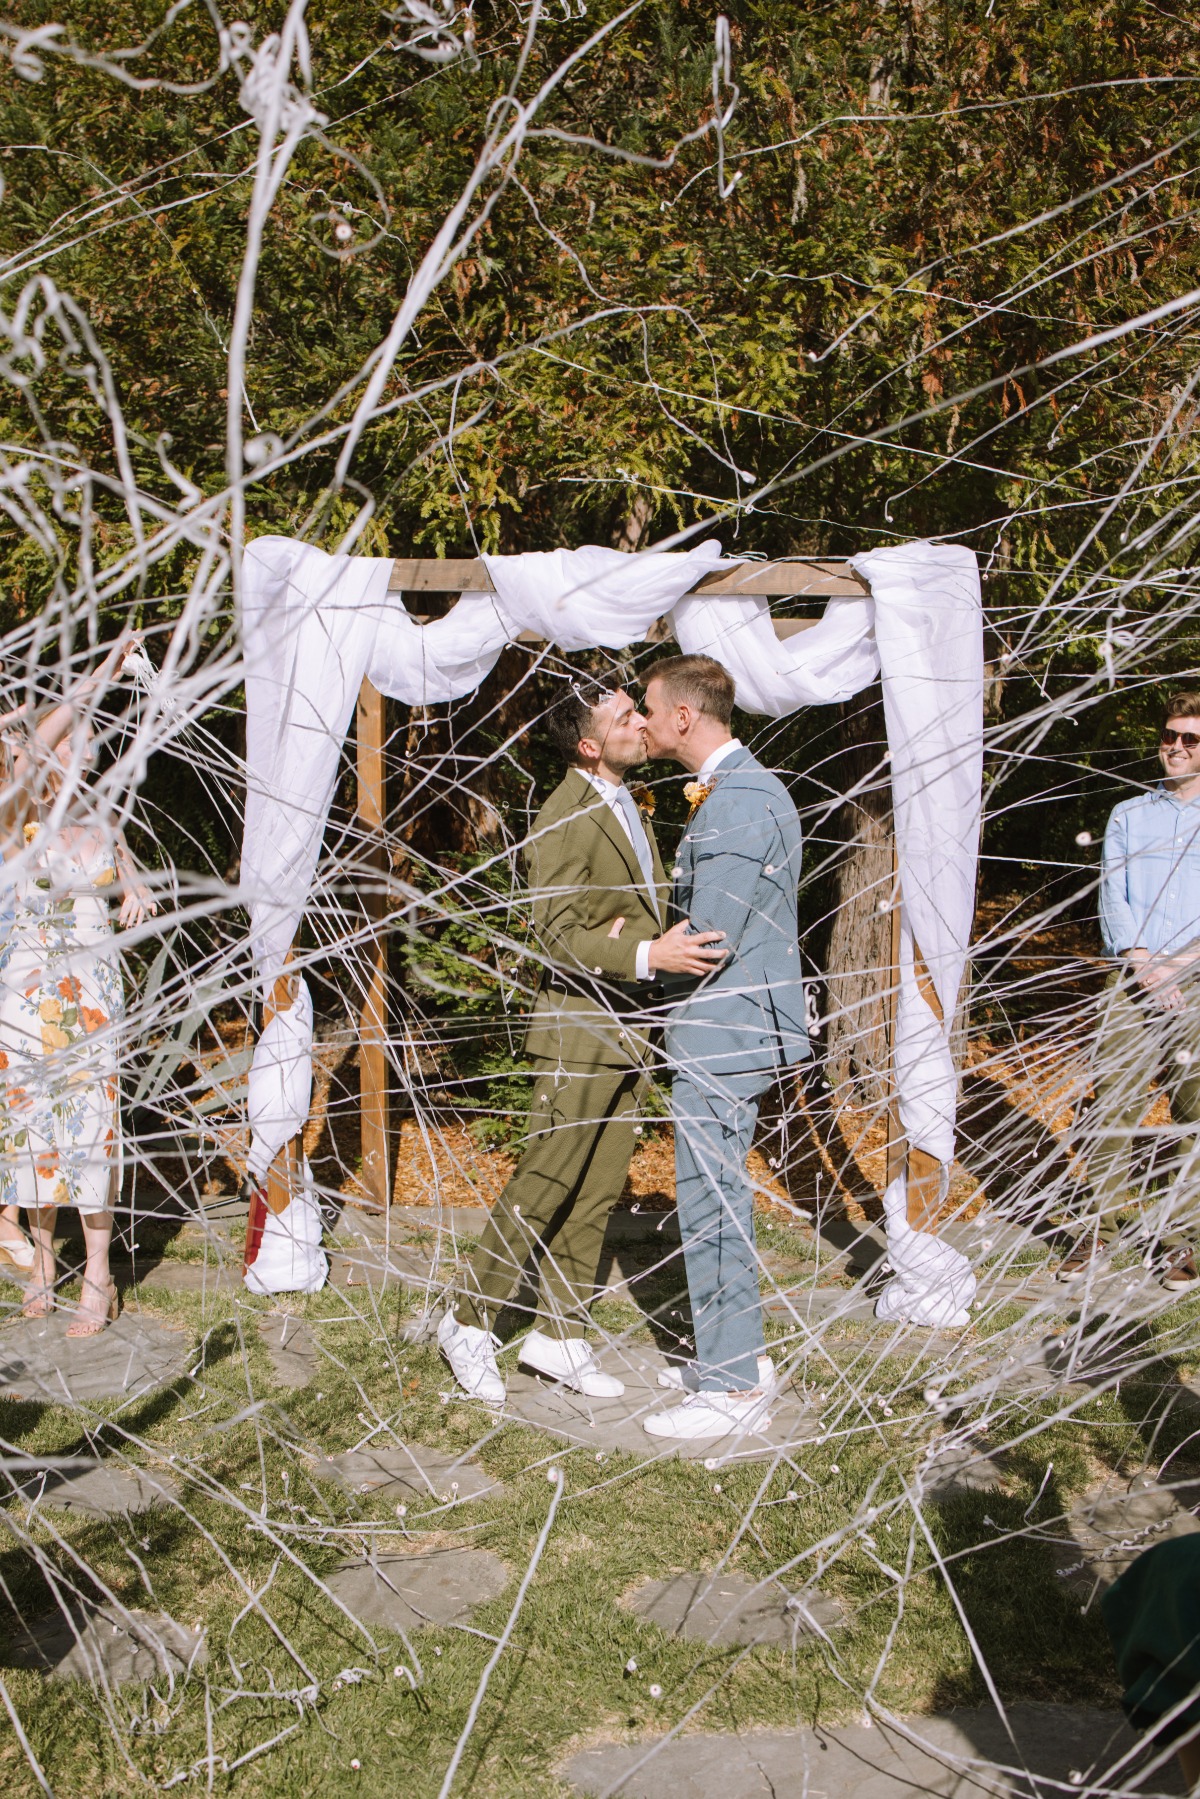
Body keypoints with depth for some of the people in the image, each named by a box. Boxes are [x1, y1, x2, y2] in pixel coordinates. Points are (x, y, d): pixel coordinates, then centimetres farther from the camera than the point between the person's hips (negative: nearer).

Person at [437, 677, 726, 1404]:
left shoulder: (630, 806, 14)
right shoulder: (566, 818, -15)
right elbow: (559, 935, -20)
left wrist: (644, 932, -4)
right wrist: (648, 956, -32)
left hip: (632, 1028, 8)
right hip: (580, 1026, -8)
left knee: (599, 1189, 11)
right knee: (546, 1183, -3)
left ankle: (560, 1333, 21)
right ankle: (470, 1322, 12)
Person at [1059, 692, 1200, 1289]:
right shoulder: (1127, 815, 17)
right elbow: (1113, 898, 6)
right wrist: (1143, 965, -8)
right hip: (1132, 978, 2)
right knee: (1112, 1104, -2)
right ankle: (1100, 1228, 7)